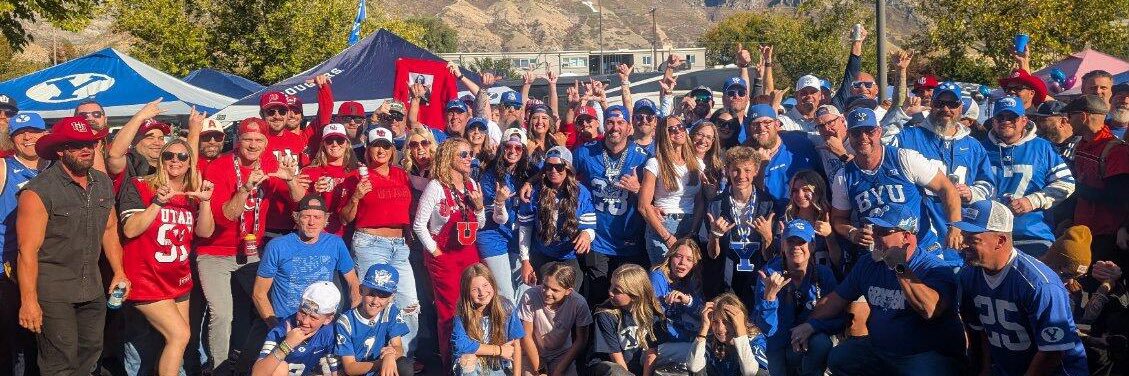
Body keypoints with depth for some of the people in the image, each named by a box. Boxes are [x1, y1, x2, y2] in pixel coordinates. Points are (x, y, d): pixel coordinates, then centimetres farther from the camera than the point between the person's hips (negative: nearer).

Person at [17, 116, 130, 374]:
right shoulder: (39, 191, -15)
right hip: (53, 290, -6)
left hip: (92, 285, 6)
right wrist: (28, 301, -18)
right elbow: (28, 251, -16)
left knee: (91, 351, 14)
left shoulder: (104, 183, 5)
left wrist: (119, 273, 13)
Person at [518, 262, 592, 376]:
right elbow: (526, 336, -16)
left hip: (561, 354, 1)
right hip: (532, 353, -1)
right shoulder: (529, 297, -26)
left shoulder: (579, 303, -21)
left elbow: (581, 340, -10)